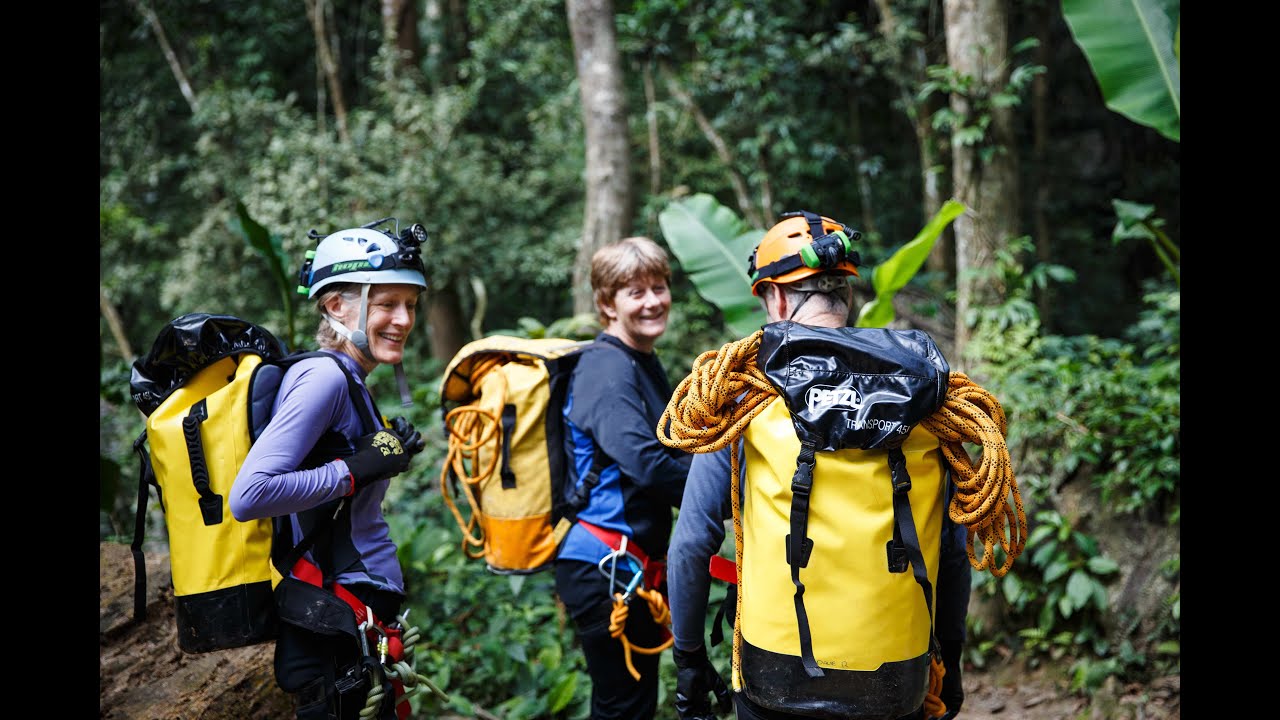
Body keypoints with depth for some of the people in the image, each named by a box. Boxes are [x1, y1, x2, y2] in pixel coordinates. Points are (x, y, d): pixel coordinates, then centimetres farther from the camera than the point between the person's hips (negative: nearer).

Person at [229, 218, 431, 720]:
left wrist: (392, 455, 8)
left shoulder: (348, 383, 14)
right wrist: (356, 469, -20)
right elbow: (249, 496, -25)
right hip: (338, 636, -10)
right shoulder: (324, 377, -15)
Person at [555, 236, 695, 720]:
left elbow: (666, 450, 18)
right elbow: (644, 460, -28)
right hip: (605, 566, -10)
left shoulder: (645, 363, 16)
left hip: (636, 565, 10)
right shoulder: (607, 369, -16)